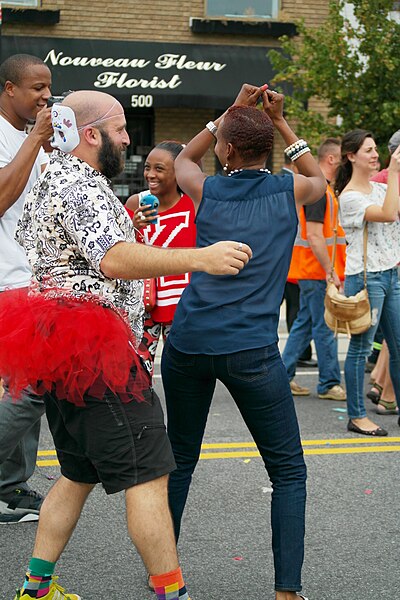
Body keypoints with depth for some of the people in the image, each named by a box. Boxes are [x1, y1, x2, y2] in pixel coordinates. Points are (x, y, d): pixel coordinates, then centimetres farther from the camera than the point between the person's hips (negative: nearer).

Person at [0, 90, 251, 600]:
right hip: (96, 356, -11)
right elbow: (113, 259, -29)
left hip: (59, 356, 11)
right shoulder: (83, 186, -14)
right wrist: (199, 258, -36)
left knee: (78, 474, 18)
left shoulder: (46, 183, 19)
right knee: (147, 475, -9)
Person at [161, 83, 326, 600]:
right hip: (251, 351, -2)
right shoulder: (289, 191, 3)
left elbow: (183, 158, 31)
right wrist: (279, 122, 25)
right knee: (289, 471, 7)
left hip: (187, 344, 3)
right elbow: (319, 178, 29)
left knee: (180, 459, 18)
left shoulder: (208, 191, 6)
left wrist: (233, 110, 24)